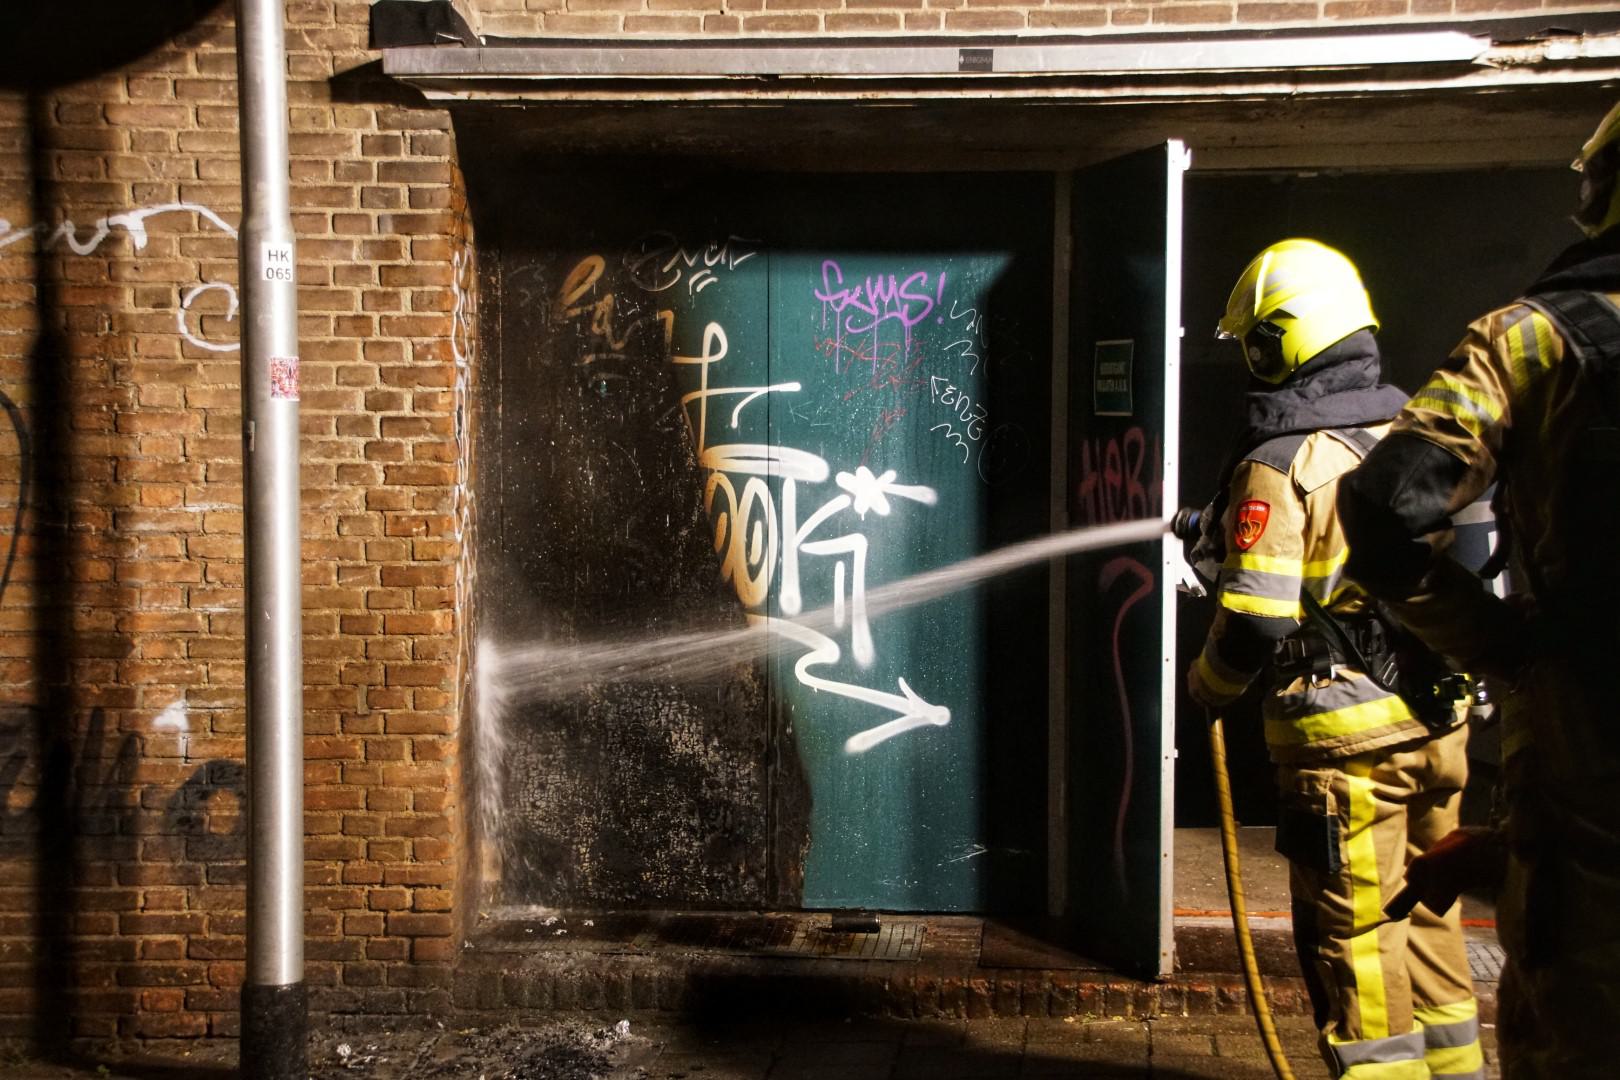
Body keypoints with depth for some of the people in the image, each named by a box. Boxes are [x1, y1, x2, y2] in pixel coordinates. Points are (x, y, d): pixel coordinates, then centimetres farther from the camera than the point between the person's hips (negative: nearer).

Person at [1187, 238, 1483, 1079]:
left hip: (1345, 740, -7)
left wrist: (1206, 685, 3)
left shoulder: (1281, 463, -15)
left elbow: (1255, 623, -20)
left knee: (1356, 943, 3)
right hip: (1435, 724, 7)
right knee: (1427, 920, 20)